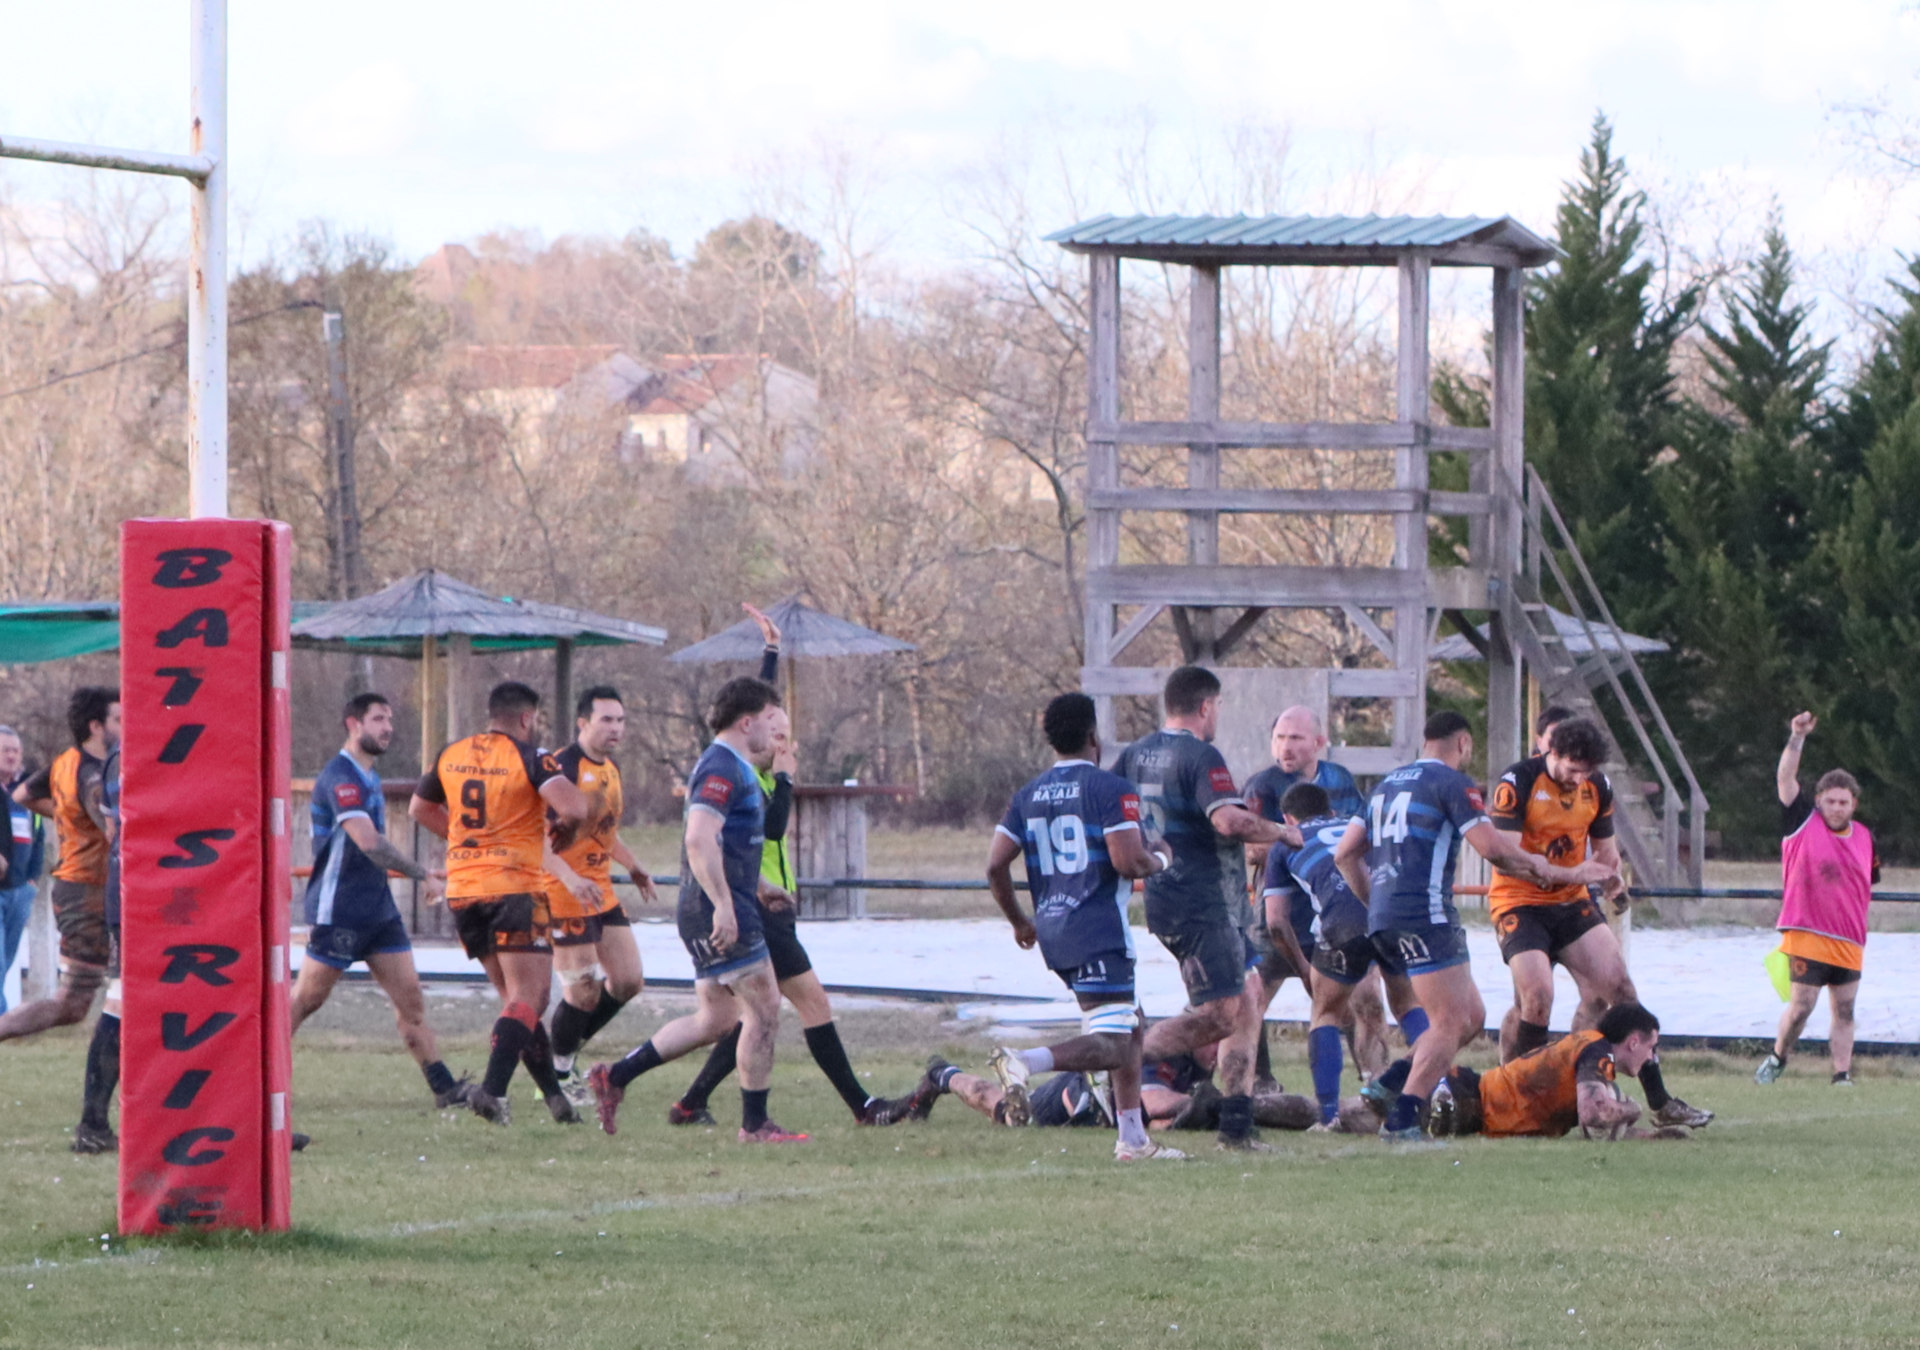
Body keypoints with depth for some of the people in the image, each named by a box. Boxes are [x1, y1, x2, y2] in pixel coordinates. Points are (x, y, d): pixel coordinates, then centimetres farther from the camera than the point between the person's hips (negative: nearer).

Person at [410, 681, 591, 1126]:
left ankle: (553, 1093, 16)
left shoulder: (450, 756, 10)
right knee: (526, 997, -6)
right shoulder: (530, 759, -9)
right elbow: (573, 808, -22)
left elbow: (420, 809, 23)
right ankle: (492, 1088, -23)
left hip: (462, 890, 7)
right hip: (515, 887, -7)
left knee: (515, 995, 15)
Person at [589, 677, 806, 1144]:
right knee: (764, 1009, -6)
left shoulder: (732, 768, 19)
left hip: (717, 911, 11)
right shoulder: (722, 769, -15)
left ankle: (613, 1077, 16)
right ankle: (755, 1123, 0)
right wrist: (723, 904, -29)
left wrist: (756, 887, 26)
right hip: (724, 912, -11)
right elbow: (699, 841, -27)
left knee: (715, 1018, 14)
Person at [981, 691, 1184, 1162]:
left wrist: (1020, 923, 21)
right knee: (1110, 1046, -13)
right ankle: (1025, 1063, -35)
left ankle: (1133, 1138, 21)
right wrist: (1160, 859, 4)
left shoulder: (1028, 796, 11)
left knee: (1130, 1026, 21)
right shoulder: (1111, 789, -9)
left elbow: (995, 865, 7)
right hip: (1099, 932, -8)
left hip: (1053, 932, 8)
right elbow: (1129, 861, -18)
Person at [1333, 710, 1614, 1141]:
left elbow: (1345, 854, 22)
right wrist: (1559, 873, -6)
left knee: (1471, 1016, 14)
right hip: (1424, 915, -9)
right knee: (1450, 1023, -8)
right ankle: (1402, 1119, -16)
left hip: (1383, 919, 9)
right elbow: (1493, 848, -13)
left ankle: (1391, 1084, 8)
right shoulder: (1452, 783, -4)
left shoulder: (1388, 784, 21)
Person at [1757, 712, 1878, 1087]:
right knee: (1801, 1006, -8)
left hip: (1848, 940, 4)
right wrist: (1797, 738, -17)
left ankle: (1843, 1075, 8)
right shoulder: (1803, 821, 0)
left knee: (1844, 1010, 3)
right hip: (1806, 934, -4)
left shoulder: (1864, 838, 10)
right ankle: (1777, 1059, 14)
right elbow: (1785, 778, -8)